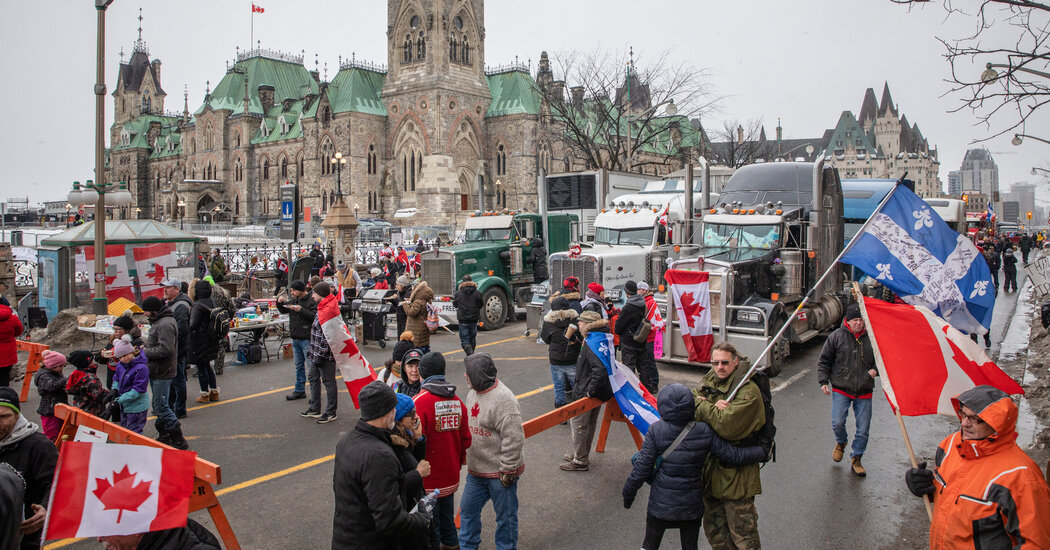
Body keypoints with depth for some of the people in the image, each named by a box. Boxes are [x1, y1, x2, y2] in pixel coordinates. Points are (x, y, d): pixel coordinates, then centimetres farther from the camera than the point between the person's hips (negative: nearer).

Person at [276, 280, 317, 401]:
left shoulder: (312, 301, -12)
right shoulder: (293, 300, 12)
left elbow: (315, 316, -22)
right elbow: (283, 310, 24)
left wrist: (301, 310, -25)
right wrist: (280, 302, 5)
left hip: (307, 339, -8)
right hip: (295, 339, 8)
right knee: (299, 365, 15)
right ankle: (299, 390, 24)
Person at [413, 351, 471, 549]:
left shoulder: (420, 401, -18)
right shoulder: (457, 401, 2)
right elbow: (465, 438, 8)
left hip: (428, 480, -6)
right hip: (451, 478, 6)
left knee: (430, 527, 6)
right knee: (447, 520, 22)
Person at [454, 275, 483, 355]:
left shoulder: (458, 293, -5)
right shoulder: (477, 293, -2)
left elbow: (455, 305, 8)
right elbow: (480, 305, 5)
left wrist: (453, 300, 28)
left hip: (463, 319, -2)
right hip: (474, 319, 3)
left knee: (464, 340, -1)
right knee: (472, 338, 19)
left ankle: (470, 355, -22)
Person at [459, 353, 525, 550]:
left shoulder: (503, 399, -25)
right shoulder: (473, 393, 4)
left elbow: (513, 438, -26)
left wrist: (508, 470, -21)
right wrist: (467, 457, 18)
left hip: (500, 473, -9)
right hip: (476, 470, 9)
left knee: (505, 517, 9)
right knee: (468, 510, 20)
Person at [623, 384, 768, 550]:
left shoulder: (656, 431, -16)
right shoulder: (704, 432, -11)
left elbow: (641, 469, -14)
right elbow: (733, 455, -4)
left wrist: (628, 494, 0)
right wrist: (763, 450, 11)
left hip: (661, 504, -2)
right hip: (692, 505, 2)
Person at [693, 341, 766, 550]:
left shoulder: (748, 391, -17)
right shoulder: (709, 381, 6)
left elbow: (726, 425, -27)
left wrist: (702, 405, -15)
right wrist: (713, 408, -22)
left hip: (736, 472, -7)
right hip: (710, 465, 7)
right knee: (713, 529, 20)